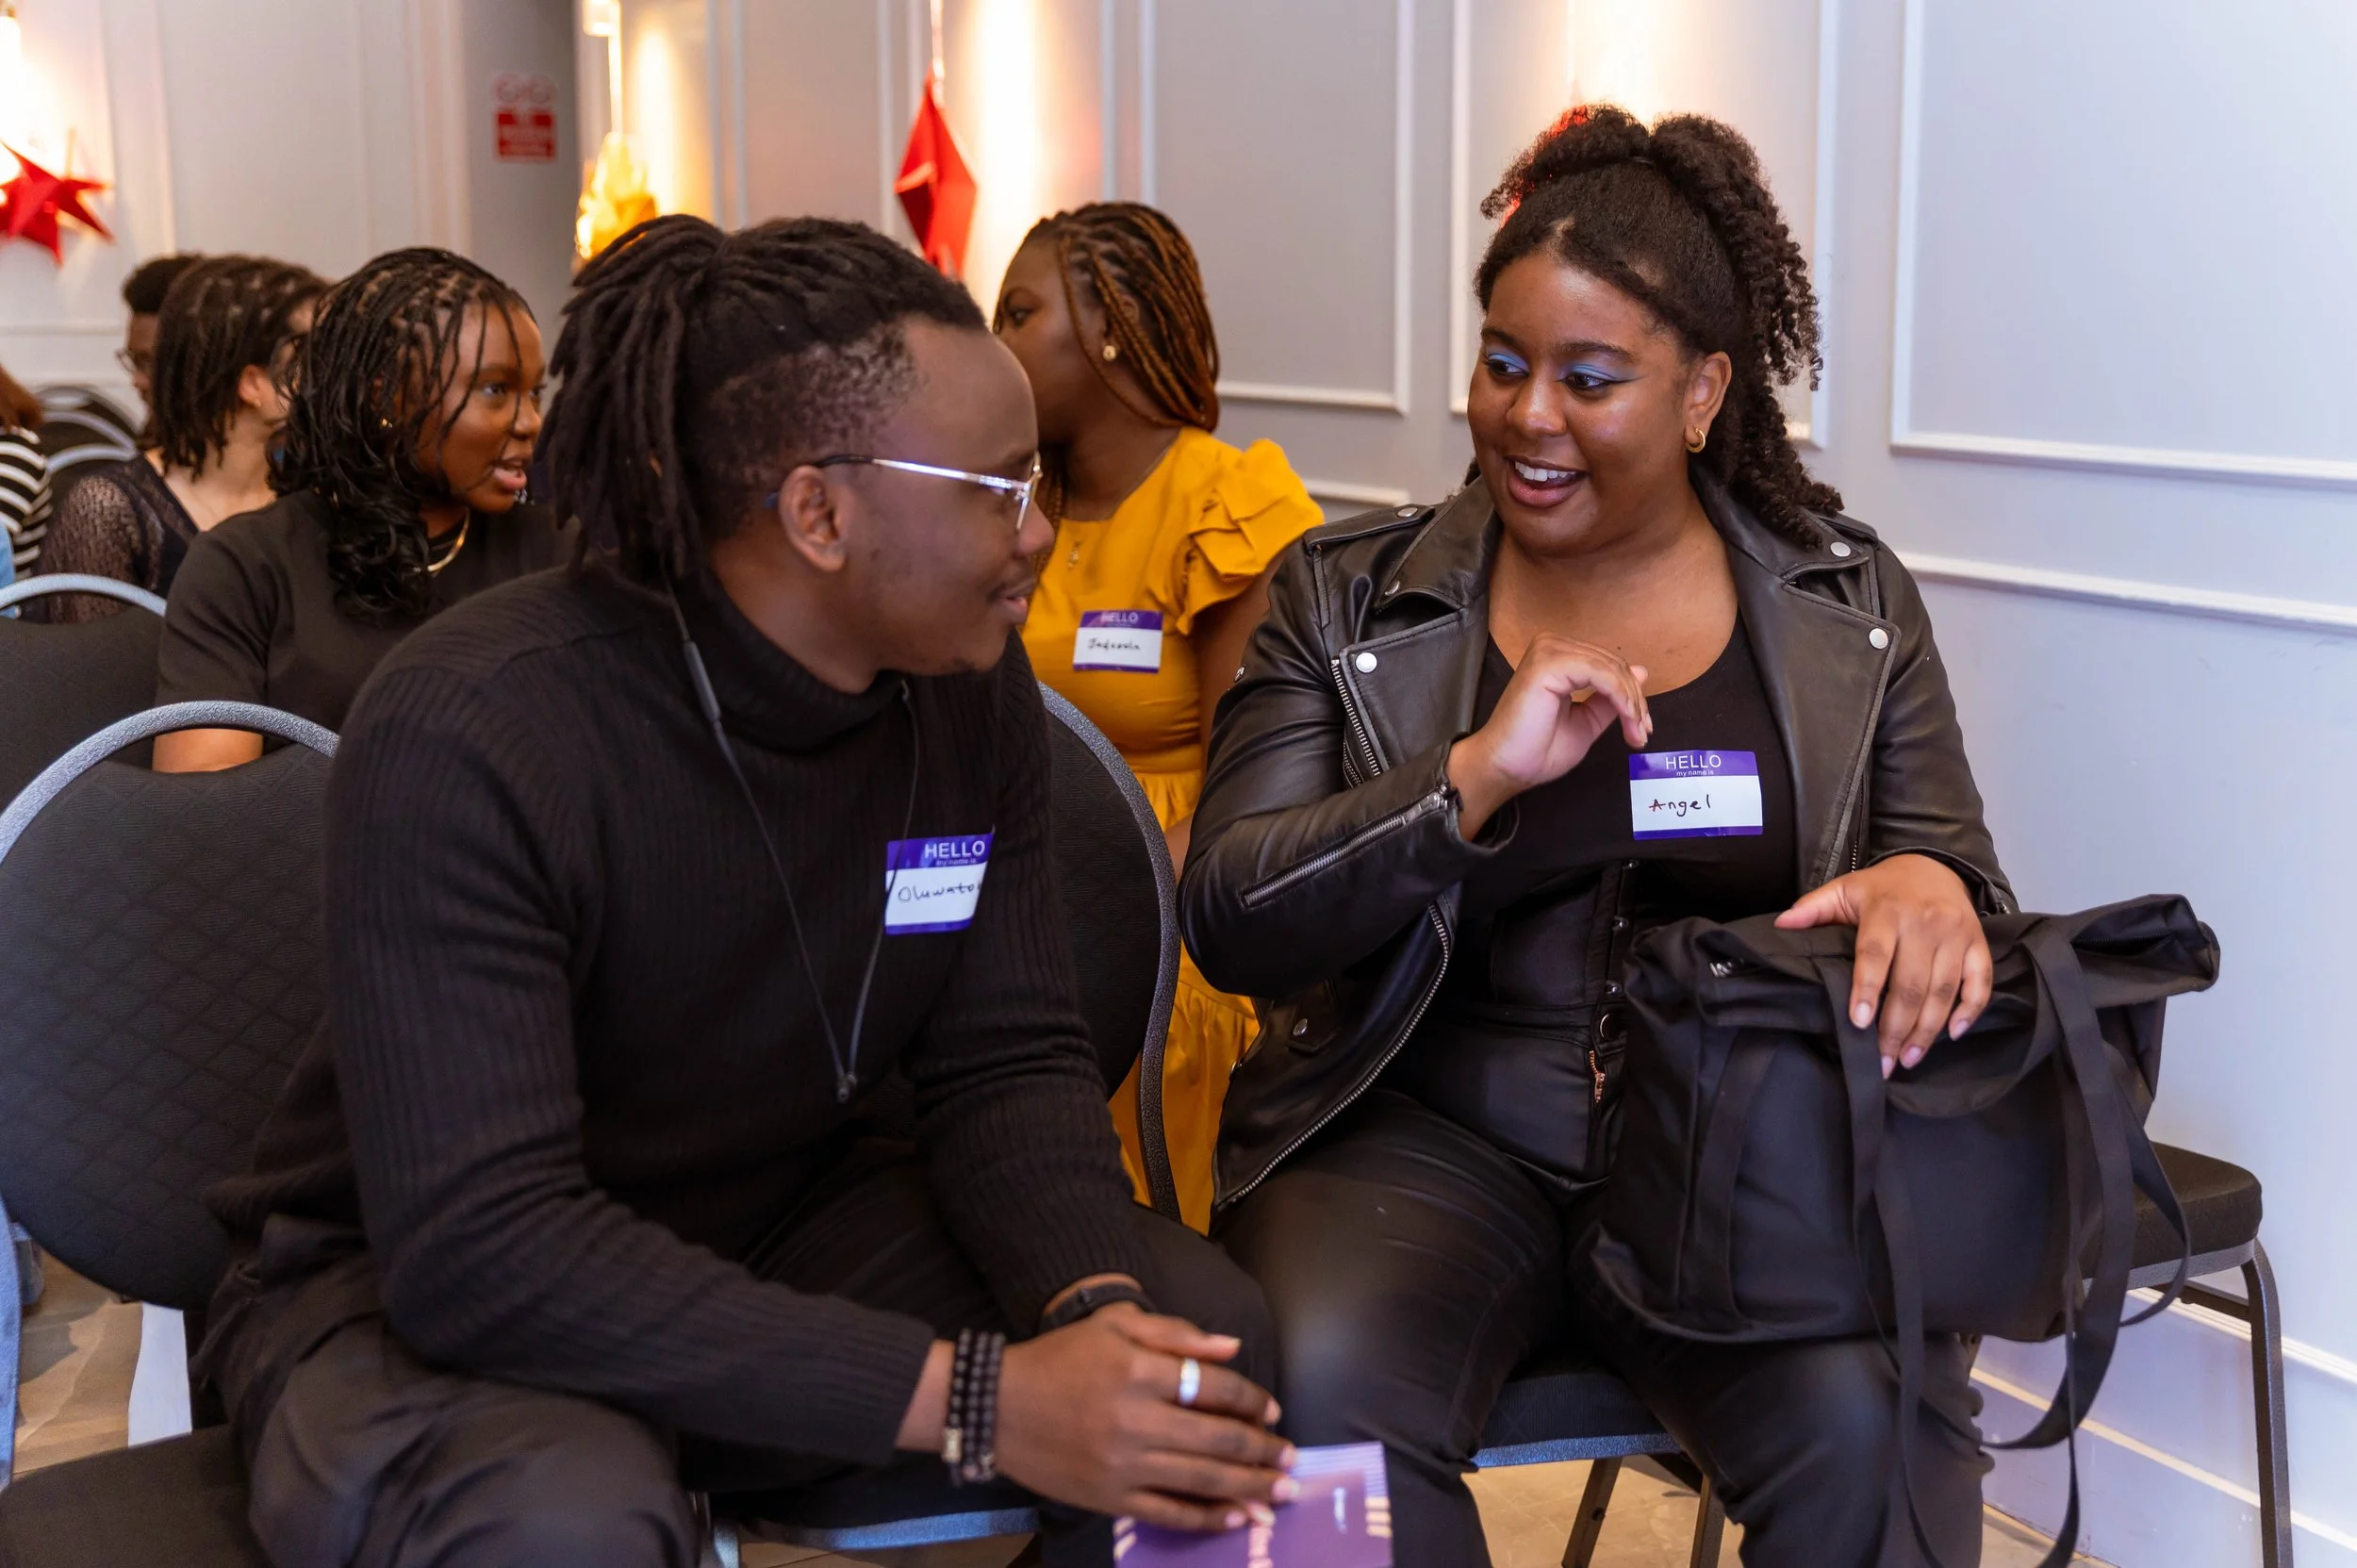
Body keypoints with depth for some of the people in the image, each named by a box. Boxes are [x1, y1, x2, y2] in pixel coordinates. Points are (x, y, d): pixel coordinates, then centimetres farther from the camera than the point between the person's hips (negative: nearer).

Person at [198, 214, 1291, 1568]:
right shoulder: (467, 732, -27)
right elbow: (474, 1246, -32)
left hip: (790, 1225, 6)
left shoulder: (971, 690, -7)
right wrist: (970, 1397, -37)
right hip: (417, 1294, -5)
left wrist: (1093, 1296, -28)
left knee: (1206, 1325, -15)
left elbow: (1006, 1061, -5)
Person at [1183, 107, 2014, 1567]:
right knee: (1323, 1390, -30)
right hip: (1428, 1137, 0)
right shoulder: (1345, 596, 4)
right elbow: (1229, 922, -4)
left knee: (1869, 1422, -29)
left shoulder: (1852, 602, 8)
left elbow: (1958, 880, 9)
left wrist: (1927, 888, -18)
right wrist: (1478, 774, -19)